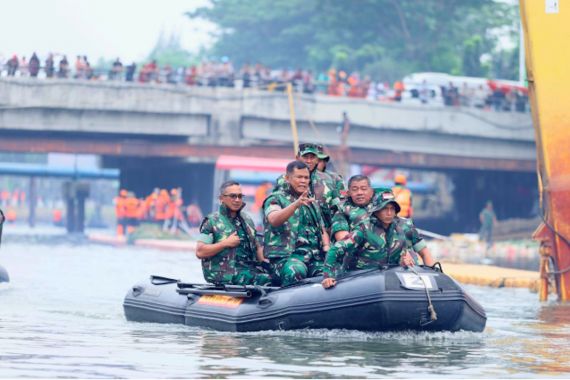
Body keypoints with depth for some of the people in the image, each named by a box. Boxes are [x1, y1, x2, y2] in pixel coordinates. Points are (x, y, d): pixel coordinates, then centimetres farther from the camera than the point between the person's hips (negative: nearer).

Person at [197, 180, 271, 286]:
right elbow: (200, 252, -5)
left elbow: (257, 246, 28)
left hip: (249, 268, 6)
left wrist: (263, 260, 6)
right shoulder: (212, 221, 3)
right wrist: (225, 243, -10)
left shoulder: (247, 220, 21)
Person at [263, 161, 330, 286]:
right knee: (296, 272, -39)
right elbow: (273, 220, -15)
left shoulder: (313, 204, 28)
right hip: (286, 256, -6)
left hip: (315, 257, 6)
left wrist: (326, 246, 8)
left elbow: (322, 230, 32)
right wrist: (296, 204, -32)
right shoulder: (276, 198, 7)